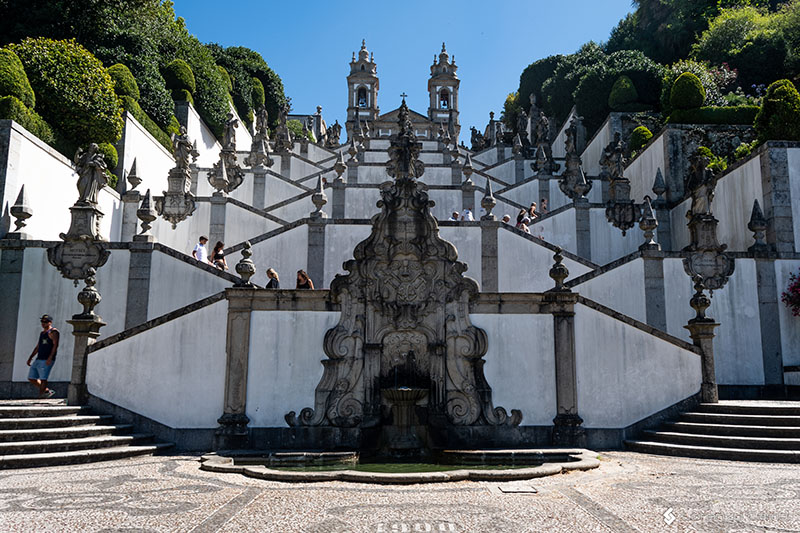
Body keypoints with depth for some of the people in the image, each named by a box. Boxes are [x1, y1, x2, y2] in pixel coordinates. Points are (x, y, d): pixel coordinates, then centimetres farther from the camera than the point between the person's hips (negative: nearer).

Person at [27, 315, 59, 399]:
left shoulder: (53, 332, -5)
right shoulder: (42, 333, 22)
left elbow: (55, 345, -16)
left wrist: (50, 357, -25)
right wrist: (30, 357, 23)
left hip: (47, 360, -10)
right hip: (38, 360, 10)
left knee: (43, 379, -14)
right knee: (31, 378, 10)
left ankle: (41, 395, -12)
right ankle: (47, 391, 18)